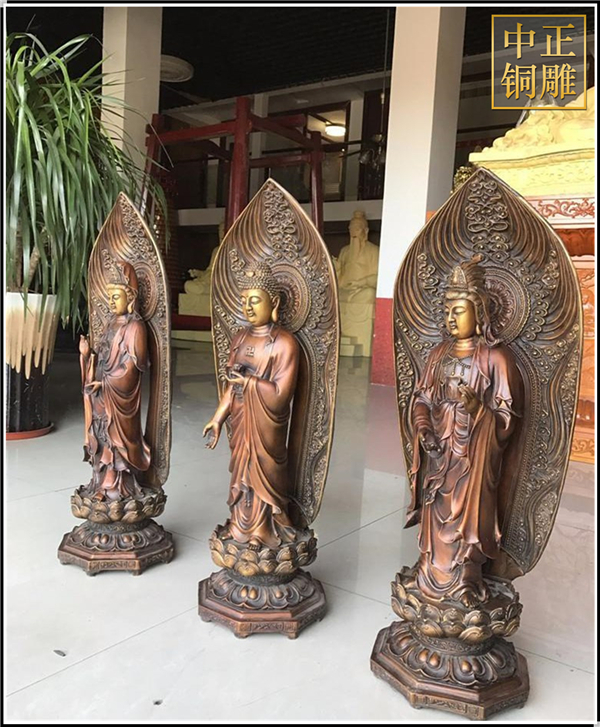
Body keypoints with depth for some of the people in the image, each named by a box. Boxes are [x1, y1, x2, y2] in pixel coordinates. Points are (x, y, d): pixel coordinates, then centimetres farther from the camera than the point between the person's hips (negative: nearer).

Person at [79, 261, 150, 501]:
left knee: (117, 438, -1)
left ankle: (118, 488, 9)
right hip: (102, 394, 8)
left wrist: (107, 383, -18)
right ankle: (104, 484, 22)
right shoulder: (112, 323, 13)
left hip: (119, 395, -8)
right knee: (102, 438, 12)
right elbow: (104, 357, 16)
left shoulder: (134, 326, -12)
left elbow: (133, 364, -17)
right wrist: (87, 354, -3)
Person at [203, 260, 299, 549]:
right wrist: (217, 420, 5)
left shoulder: (284, 343, -15)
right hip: (239, 421, 6)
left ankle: (265, 533, 24)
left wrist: (248, 379, -15)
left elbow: (281, 394, -20)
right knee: (241, 475, 17)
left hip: (266, 426, -6)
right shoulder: (240, 338, 5)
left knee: (264, 476, 7)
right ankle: (241, 528, 34)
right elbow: (232, 385, 9)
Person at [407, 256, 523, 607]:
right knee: (436, 516, 10)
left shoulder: (496, 357, -9)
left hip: (472, 456, -5)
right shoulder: (440, 352, 8)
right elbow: (422, 397, 13)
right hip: (437, 452, 5)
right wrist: (424, 427, -6)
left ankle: (463, 586, 15)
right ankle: (433, 580, 26)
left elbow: (509, 415, -9)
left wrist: (478, 408, -27)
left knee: (464, 518, -3)